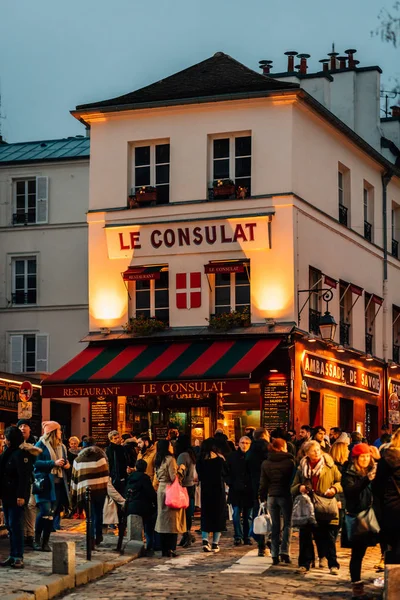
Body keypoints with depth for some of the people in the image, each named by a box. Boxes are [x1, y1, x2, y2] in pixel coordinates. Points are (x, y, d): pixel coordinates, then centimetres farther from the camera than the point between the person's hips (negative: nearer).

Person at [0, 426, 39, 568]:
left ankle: (18, 557, -4)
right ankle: (13, 555, 14)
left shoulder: (22, 453, -13)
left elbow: (24, 476, -19)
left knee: (15, 525, -7)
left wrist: (21, 495, -23)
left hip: (16, 496, -8)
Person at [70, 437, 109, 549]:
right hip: (100, 489, 0)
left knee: (90, 515, 4)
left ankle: (91, 540, -7)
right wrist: (106, 488, 5)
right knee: (98, 513, 17)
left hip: (85, 490, 0)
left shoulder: (78, 459, 9)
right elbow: (106, 473, 1)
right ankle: (98, 537, 26)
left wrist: (73, 496, 15)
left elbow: (74, 479, 11)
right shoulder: (101, 455, 5)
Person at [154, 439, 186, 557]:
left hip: (161, 490, 7)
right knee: (172, 520, -2)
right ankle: (171, 549, -5)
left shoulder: (158, 461, 10)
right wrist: (181, 469, -3)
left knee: (162, 519, 9)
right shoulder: (170, 460, -13)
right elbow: (174, 477, -17)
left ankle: (164, 549, 11)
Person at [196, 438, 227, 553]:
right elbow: (226, 473, 2)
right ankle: (215, 544, 5)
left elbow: (199, 475, 0)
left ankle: (205, 540, -5)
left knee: (206, 516, 12)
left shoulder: (201, 460, -4)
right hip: (218, 490, -2)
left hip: (205, 490, 2)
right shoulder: (220, 459, -9)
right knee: (218, 515, 7)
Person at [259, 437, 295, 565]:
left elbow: (263, 483, 6)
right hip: (285, 496, -3)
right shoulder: (289, 462, -8)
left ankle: (275, 555, 7)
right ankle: (284, 552, -5)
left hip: (272, 497, 3)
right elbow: (294, 479, -6)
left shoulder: (266, 463, 4)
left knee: (275, 526, 9)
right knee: (287, 524, 6)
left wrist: (263, 497, 12)